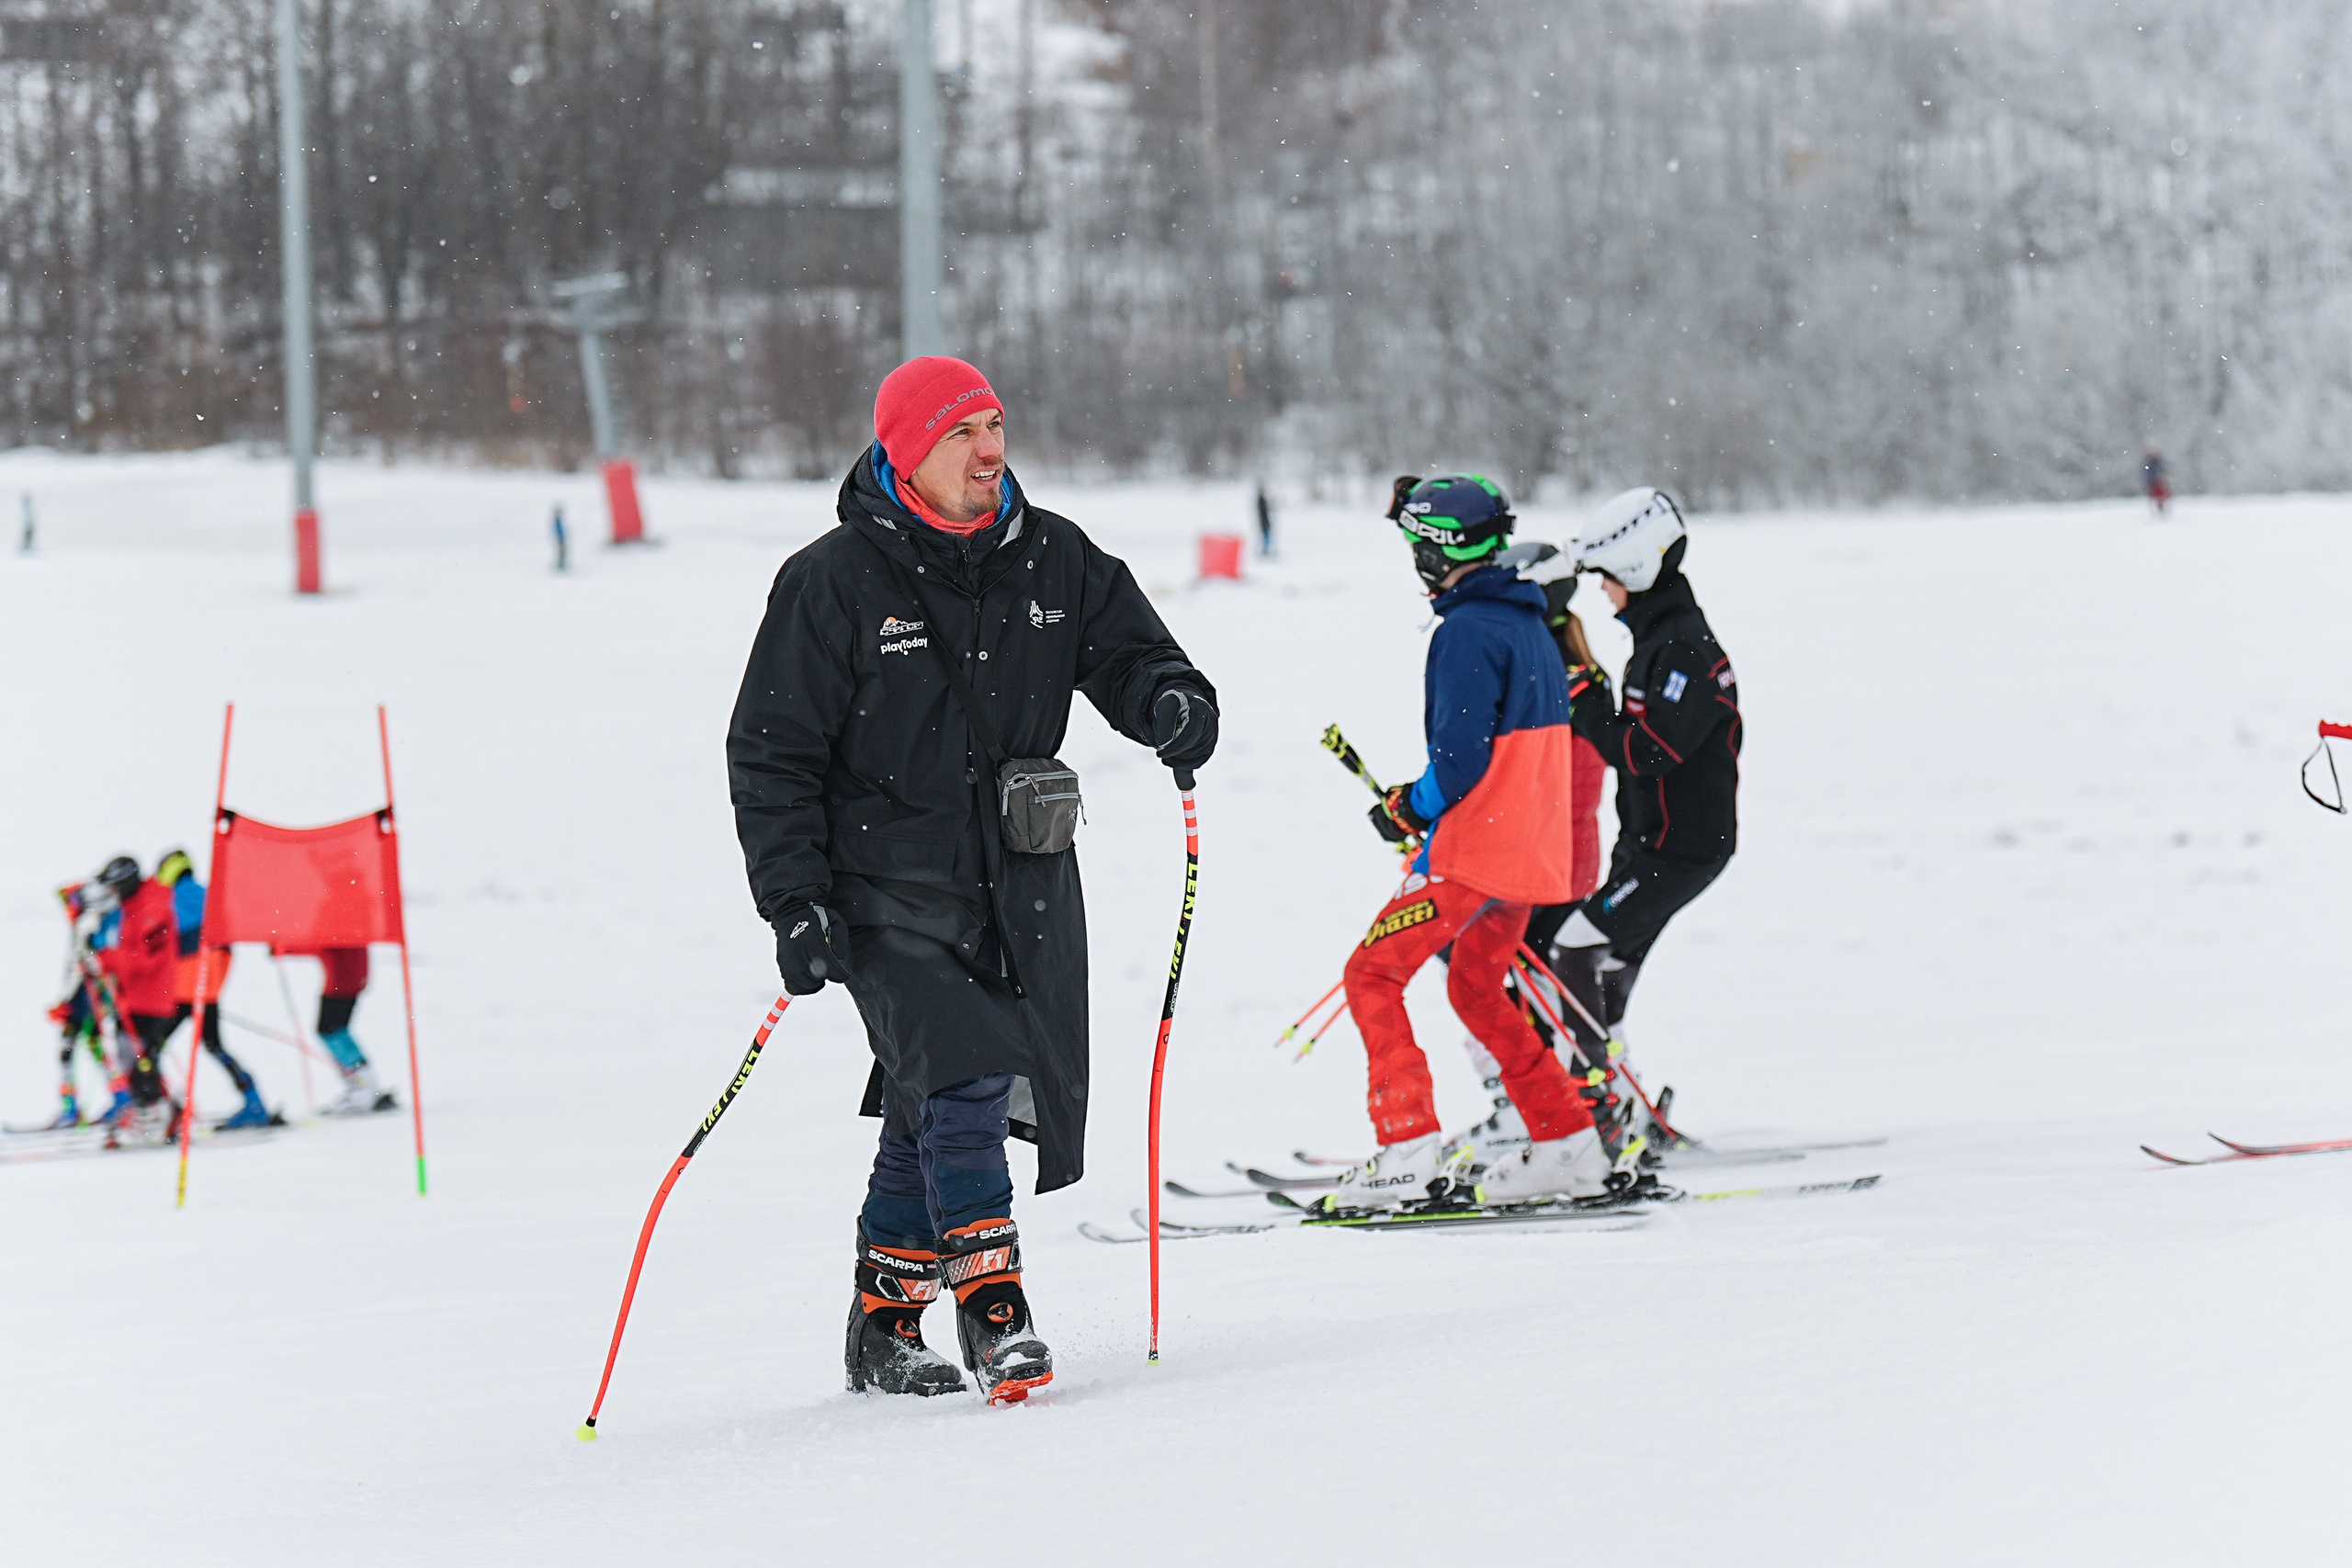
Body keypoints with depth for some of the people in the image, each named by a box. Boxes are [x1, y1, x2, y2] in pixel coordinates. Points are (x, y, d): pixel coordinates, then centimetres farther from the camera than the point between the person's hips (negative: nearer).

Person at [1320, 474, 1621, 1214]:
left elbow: (1461, 757, -22)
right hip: (1534, 847, 9)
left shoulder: (1467, 631, -16)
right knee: (1475, 986, 23)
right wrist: (1424, 798, 17)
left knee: (1373, 974, -3)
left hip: (1473, 848, -9)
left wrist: (1408, 809, -4)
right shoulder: (1529, 625, 13)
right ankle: (1570, 1148, 21)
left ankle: (1410, 1154, -12)